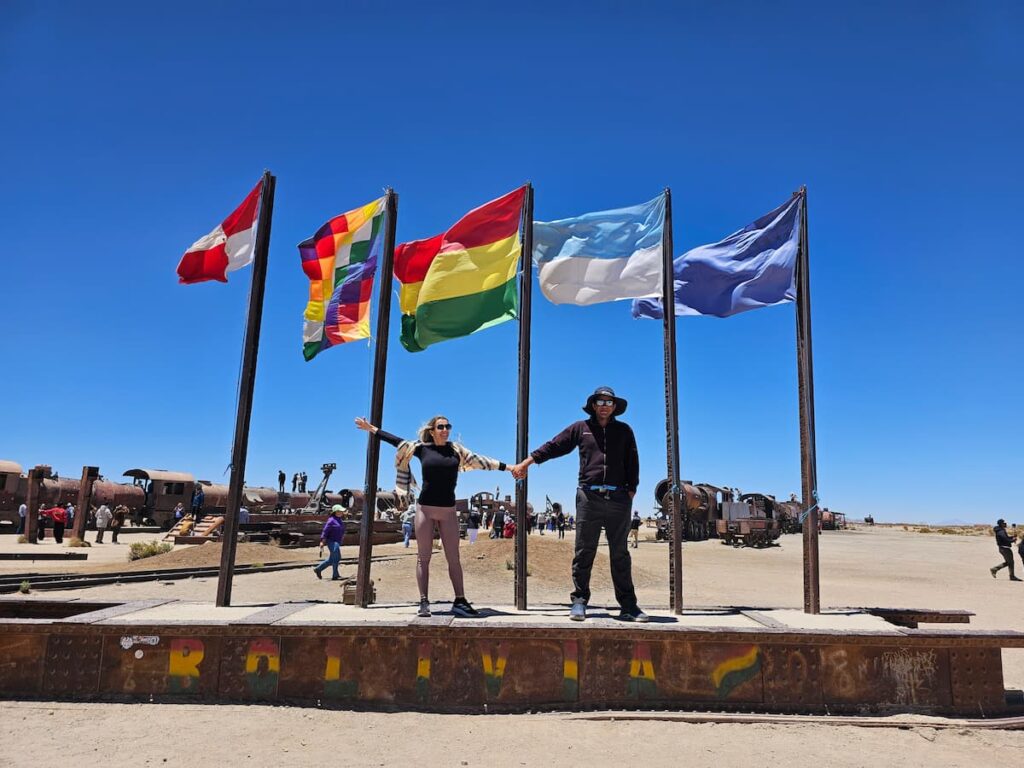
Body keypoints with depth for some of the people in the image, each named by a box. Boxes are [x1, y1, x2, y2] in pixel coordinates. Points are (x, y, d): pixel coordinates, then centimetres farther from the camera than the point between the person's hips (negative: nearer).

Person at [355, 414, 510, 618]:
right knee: (423, 557, 2)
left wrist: (507, 467, 7)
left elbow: (479, 460, 8)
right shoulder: (421, 448, 2)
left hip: (448, 510, 1)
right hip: (425, 508, -1)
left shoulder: (456, 449, 5)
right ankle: (423, 602, 5)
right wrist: (372, 429, 18)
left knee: (453, 557, 2)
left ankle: (460, 601, 5)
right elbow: (397, 441, 11)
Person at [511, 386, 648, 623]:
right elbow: (553, 446, 11)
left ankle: (628, 605, 9)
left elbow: (632, 462, 14)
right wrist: (526, 462, 9)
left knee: (620, 553, 6)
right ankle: (579, 600, 8)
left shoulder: (623, 430, 13)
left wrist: (631, 490, 5)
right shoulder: (580, 428, 11)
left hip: (618, 498, 1)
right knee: (584, 551, 1)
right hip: (588, 496, -1)